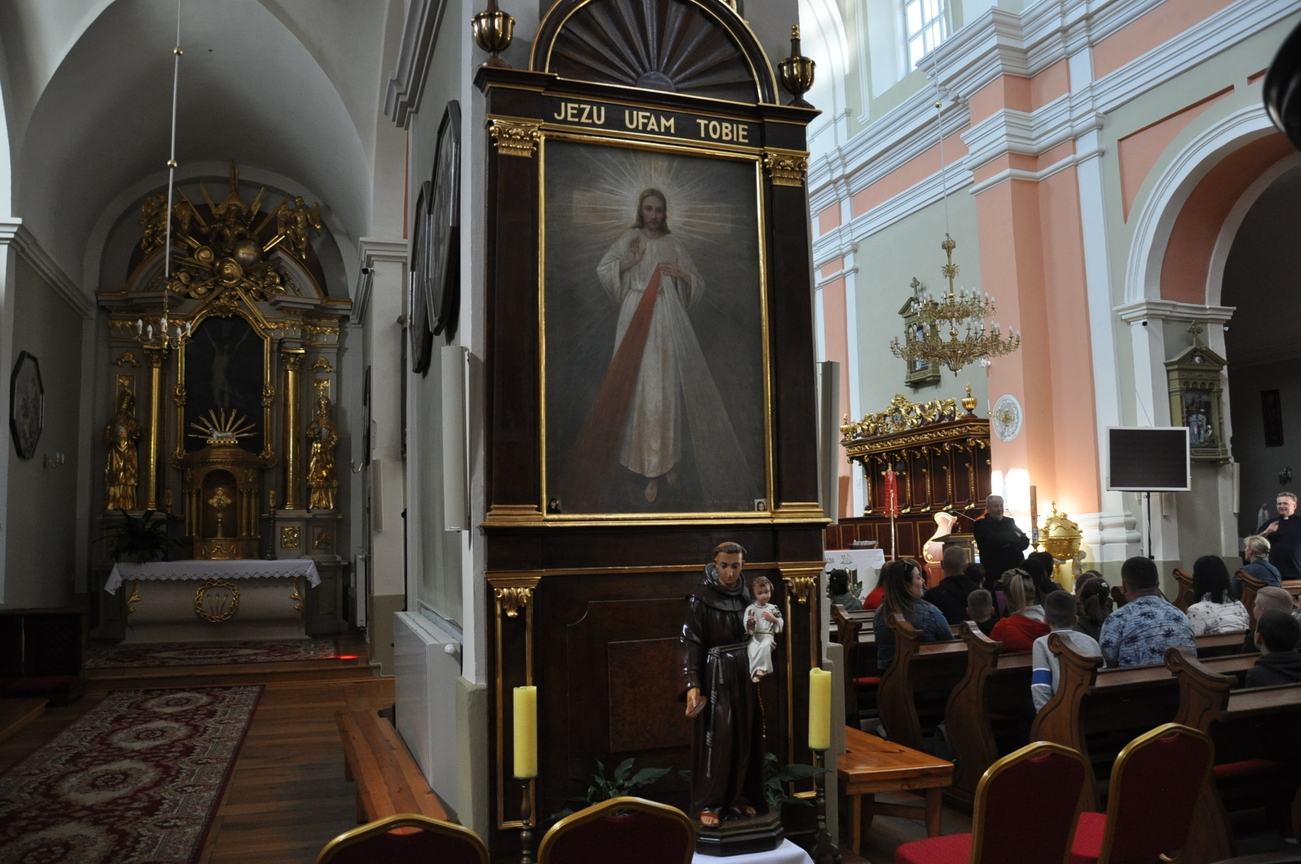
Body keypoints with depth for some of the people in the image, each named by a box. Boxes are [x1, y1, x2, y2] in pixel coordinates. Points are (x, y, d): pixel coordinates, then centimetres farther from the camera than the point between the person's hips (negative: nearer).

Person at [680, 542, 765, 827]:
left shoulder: (747, 595, 6)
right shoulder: (701, 598, -11)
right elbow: (691, 643, -16)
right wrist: (692, 684, -24)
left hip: (745, 678, 6)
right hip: (716, 679, -6)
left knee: (744, 738, 10)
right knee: (715, 740, -6)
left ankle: (739, 798, 23)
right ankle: (708, 804, 5)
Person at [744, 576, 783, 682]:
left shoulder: (773, 608, 7)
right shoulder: (750, 608, 1)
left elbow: (781, 625, 8)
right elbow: (747, 629, -2)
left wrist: (773, 619, -11)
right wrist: (750, 622, -25)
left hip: (768, 636, 0)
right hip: (754, 637, 0)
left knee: (765, 646, -33)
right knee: (752, 649, -31)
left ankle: (760, 669, -26)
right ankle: (755, 671, -28)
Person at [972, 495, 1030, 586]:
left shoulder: (1009, 522, 14)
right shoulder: (981, 524, -2)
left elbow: (1025, 541, 7)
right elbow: (993, 539, -20)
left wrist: (1012, 546, -14)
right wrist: (1014, 535, -6)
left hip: (1016, 568, 5)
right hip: (995, 571, -5)